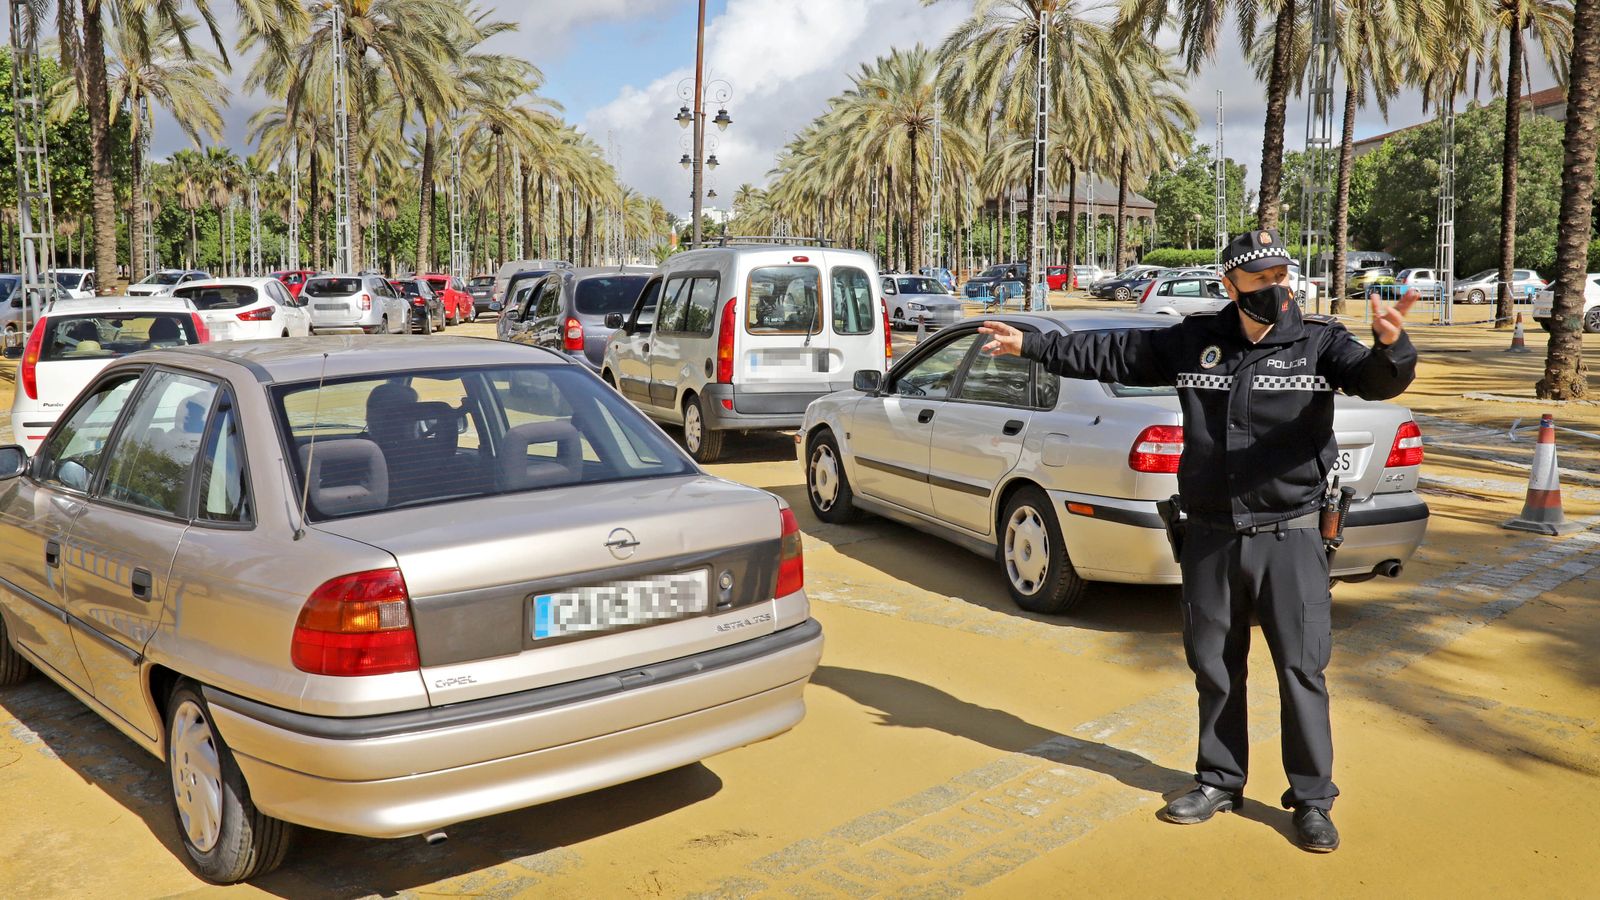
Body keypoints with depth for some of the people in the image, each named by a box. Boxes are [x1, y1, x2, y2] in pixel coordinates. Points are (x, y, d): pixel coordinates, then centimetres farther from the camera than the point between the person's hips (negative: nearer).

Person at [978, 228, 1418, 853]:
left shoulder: (1319, 341, -5)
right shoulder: (1192, 341, 2)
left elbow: (1377, 380, -21)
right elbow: (1112, 354, 9)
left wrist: (1391, 347, -45)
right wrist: (1031, 344, 10)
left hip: (1289, 537, -3)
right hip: (1211, 538, 3)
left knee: (1301, 669, 2)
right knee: (1214, 666, 14)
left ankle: (1313, 800, 19)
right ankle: (1220, 781, 32)